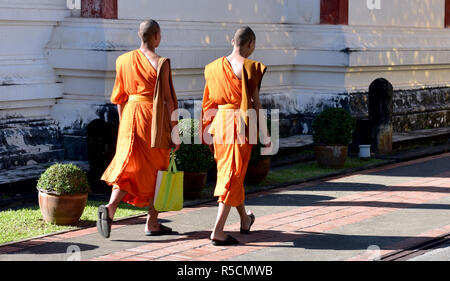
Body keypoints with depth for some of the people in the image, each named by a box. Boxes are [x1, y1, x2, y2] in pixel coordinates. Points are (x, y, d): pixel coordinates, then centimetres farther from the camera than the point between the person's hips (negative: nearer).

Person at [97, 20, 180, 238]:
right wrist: (174, 131, -6)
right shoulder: (161, 64, -10)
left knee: (127, 166, 6)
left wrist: (124, 123, 20)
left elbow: (119, 98, 10)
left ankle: (110, 208, -18)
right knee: (156, 171, 8)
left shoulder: (124, 60, 5)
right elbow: (168, 99, -11)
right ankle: (152, 224, 15)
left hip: (130, 116, 4)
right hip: (155, 118, -4)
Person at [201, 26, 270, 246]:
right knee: (233, 176, -3)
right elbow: (255, 103, -11)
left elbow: (209, 102, 10)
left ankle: (245, 219, 39)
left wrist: (209, 134, 18)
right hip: (241, 124, -6)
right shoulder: (250, 67, -10)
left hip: (220, 124, 6)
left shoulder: (215, 67, 7)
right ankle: (218, 231, -9)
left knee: (227, 172, 20)